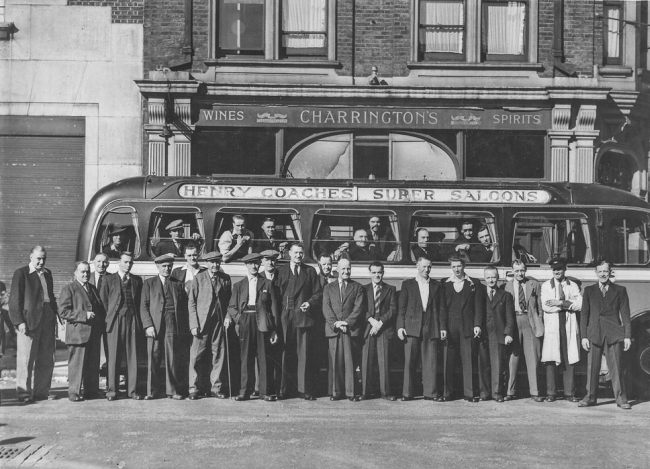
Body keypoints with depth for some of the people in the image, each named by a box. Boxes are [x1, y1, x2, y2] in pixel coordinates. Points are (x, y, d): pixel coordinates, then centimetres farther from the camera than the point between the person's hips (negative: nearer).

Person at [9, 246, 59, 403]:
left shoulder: (47, 273, 17)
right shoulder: (21, 273, -2)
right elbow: (14, 300, -6)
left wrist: (55, 315, 11)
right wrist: (19, 322, -14)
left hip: (47, 319, 6)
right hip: (29, 320, -6)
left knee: (46, 359, 8)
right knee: (26, 359, -1)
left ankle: (41, 391, 15)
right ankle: (24, 393, 5)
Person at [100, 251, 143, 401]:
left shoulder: (137, 280, 13)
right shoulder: (109, 279, 6)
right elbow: (103, 300, 7)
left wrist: (137, 317, 7)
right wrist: (110, 316, 4)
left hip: (132, 320, 2)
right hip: (115, 321, -2)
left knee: (133, 356, 2)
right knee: (114, 356, -1)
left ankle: (132, 390, 7)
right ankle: (112, 390, 6)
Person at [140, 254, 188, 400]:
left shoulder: (178, 284, 15)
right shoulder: (149, 283, 11)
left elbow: (184, 307, 13)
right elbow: (144, 306, 5)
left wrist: (183, 328, 3)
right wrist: (148, 325, -7)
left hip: (173, 326, 1)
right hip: (154, 326, -1)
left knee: (173, 359, -1)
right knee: (153, 358, -2)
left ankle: (172, 390, 7)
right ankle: (152, 391, 6)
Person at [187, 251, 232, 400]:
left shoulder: (226, 279, 9)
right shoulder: (198, 278, 2)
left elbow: (230, 301, 13)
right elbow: (192, 303, 1)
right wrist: (194, 325, -6)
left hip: (220, 322, 2)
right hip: (202, 323, -2)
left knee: (219, 355, 4)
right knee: (196, 357, -2)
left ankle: (216, 388, 14)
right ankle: (194, 389, 8)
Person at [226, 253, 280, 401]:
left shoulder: (267, 284, 10)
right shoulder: (238, 285, 14)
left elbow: (274, 306, 7)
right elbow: (232, 306, 12)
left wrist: (274, 328, 0)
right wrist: (230, 317, -11)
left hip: (262, 322, -1)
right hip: (245, 322, 1)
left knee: (264, 357, -2)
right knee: (246, 357, 1)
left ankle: (266, 392, 3)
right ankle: (245, 392, 5)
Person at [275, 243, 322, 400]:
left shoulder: (310, 271, 12)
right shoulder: (281, 271, 11)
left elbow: (318, 293, 11)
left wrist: (310, 303, -8)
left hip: (303, 316, 0)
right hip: (285, 317, 0)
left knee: (303, 353, 1)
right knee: (284, 353, 0)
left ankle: (304, 389, 5)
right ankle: (283, 390, 5)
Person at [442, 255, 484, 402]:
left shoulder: (474, 284, 8)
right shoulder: (444, 284, 10)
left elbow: (479, 306, 5)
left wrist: (477, 325, -5)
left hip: (467, 327, -1)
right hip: (449, 327, 1)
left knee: (468, 360, -1)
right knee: (448, 361, 0)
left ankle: (469, 393, 3)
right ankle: (447, 392, 6)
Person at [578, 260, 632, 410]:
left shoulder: (620, 290, 8)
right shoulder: (589, 291, 10)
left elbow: (625, 314, 6)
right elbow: (584, 314, 7)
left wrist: (627, 336, 0)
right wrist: (584, 336, 0)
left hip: (614, 335, -1)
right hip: (594, 334, 1)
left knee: (616, 368, -1)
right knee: (592, 368, 3)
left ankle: (621, 399, 6)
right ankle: (590, 397, 10)